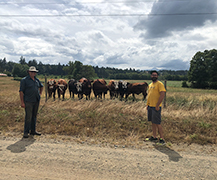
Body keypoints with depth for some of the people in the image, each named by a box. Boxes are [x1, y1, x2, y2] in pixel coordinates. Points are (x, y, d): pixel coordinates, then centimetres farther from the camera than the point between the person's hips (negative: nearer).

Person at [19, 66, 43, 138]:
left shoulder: (37, 80, 12)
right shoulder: (24, 80, -5)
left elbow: (41, 86, 31)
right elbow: (21, 91, -8)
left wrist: (40, 94, 18)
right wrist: (22, 102, -13)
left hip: (36, 101, 6)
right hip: (28, 102, -6)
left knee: (34, 116, 12)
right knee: (28, 117, -6)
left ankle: (33, 131, 23)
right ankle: (26, 132, 6)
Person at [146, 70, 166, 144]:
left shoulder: (160, 84, -9)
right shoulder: (150, 85, 16)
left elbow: (162, 95, -17)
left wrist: (157, 105, -19)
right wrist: (147, 104, 14)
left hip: (156, 107, -8)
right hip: (150, 106, 8)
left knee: (157, 123, -4)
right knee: (153, 122, 13)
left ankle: (162, 138, 8)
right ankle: (154, 137, 24)